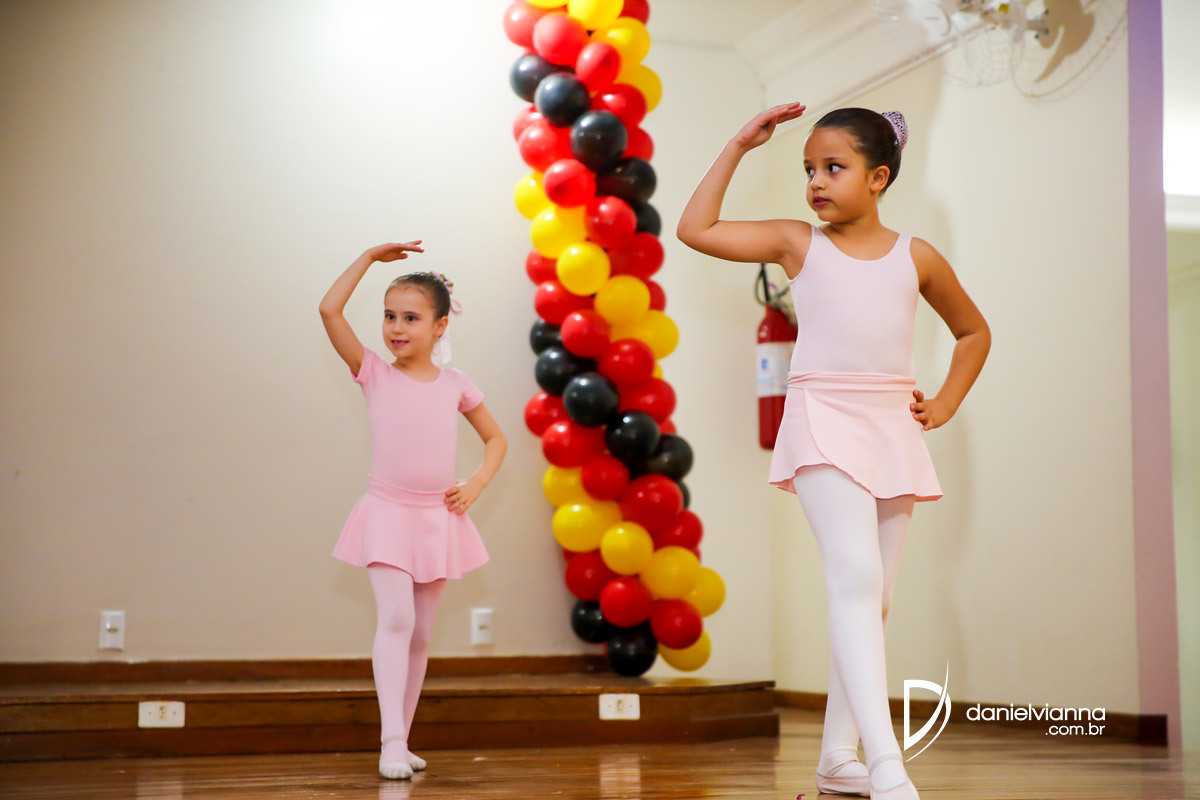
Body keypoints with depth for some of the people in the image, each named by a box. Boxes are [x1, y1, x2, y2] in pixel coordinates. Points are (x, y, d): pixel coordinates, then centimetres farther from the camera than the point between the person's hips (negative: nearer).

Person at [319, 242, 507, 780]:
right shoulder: (375, 375, -2)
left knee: (420, 634, 9)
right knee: (395, 619, -20)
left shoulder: (455, 385, 3)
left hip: (438, 518, 3)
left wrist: (475, 484, -2)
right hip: (387, 513, -3)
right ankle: (391, 741, -22)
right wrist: (371, 256, -8)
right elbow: (330, 310, -12)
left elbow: (495, 439, 15)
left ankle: (401, 741, 19)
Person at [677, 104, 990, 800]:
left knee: (875, 597, 7)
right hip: (824, 424, -4)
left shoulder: (915, 257, 10)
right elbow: (696, 229, 0)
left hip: (893, 429, 4)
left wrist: (945, 404, 10)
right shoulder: (797, 243, 6)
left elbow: (975, 332, 23)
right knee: (855, 577, -21)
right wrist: (739, 147, 2)